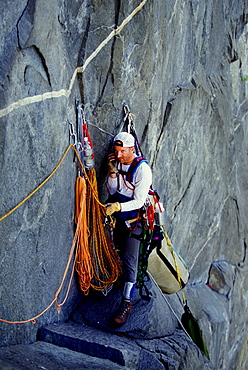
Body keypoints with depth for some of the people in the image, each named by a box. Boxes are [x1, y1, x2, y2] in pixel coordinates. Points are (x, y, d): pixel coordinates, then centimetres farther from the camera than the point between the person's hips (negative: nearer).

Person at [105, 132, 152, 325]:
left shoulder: (142, 169, -19)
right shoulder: (117, 162, 0)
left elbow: (139, 201, -21)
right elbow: (112, 190, 3)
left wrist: (118, 206, -35)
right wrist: (112, 172, -14)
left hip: (133, 218, -6)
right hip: (117, 215, 7)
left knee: (129, 260, -10)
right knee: (118, 253, 15)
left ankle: (127, 303, -7)